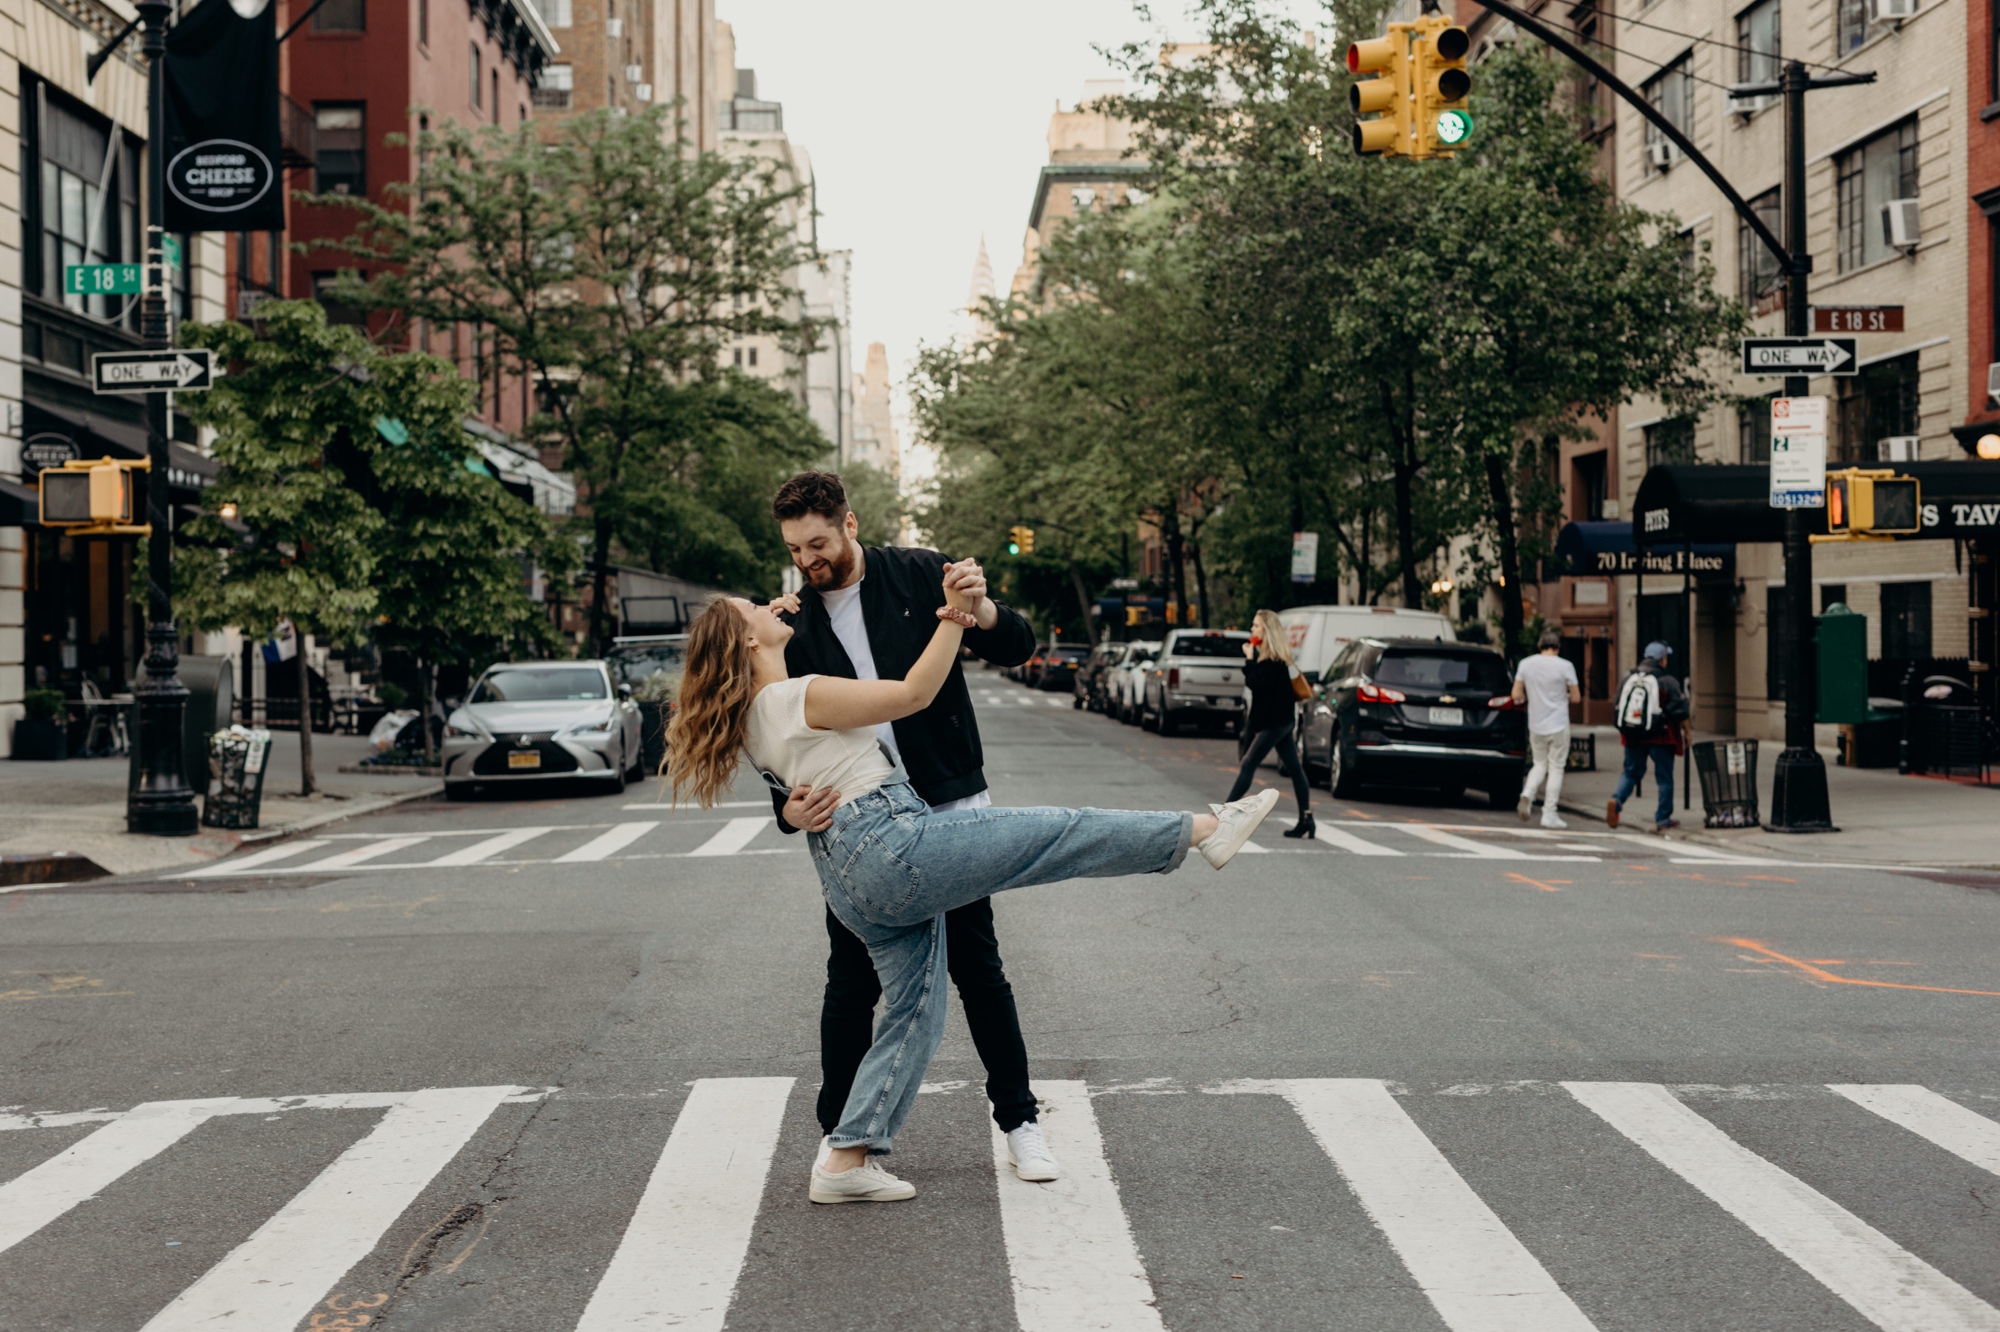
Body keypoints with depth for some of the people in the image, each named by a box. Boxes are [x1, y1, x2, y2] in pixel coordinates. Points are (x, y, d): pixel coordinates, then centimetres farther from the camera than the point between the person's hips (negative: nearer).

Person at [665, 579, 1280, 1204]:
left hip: (851, 882, 9)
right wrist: (953, 617, 0)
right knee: (1064, 834, -2)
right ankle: (1206, 829, 4)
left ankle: (845, 1160, 10)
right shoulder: (802, 696, -12)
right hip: (890, 841, -9)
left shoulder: (752, 721, 15)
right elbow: (914, 693, -5)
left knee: (912, 1013, 12)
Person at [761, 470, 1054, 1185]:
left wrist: (982, 609, -26)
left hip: (949, 805, -1)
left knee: (979, 969, 4)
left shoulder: (919, 575, -3)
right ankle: (838, 1139, 18)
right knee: (851, 983, 4)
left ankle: (1019, 1120, 18)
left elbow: (1017, 649, -3)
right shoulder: (795, 620, 2)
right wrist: (790, 809, -19)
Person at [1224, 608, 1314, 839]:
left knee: (1249, 764, -9)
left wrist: (1250, 660, -16)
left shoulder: (1273, 659, -16)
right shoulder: (1273, 656, 14)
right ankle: (1305, 820, 8)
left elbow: (1254, 683, -23)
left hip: (1274, 722, -10)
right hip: (1280, 719, 10)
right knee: (1294, 768, 8)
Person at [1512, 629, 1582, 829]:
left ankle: (1527, 794, -9)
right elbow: (1576, 698, -3)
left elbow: (1516, 695, 1)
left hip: (1535, 725, 3)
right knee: (1556, 768, 5)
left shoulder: (1526, 664, 0)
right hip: (1558, 724, -3)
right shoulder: (1565, 666, -8)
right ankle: (1549, 814, 3)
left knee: (1539, 764, 18)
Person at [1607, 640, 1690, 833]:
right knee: (1664, 778, 7)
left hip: (1633, 737, 4)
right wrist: (1686, 732, 6)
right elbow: (1680, 712, -8)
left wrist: (1625, 733, 25)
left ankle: (1616, 799, -9)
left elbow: (1619, 708, 15)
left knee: (1631, 772, 16)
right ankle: (1663, 819, 10)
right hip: (1660, 738, -4)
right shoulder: (1668, 682, -9)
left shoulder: (1627, 680, 7)